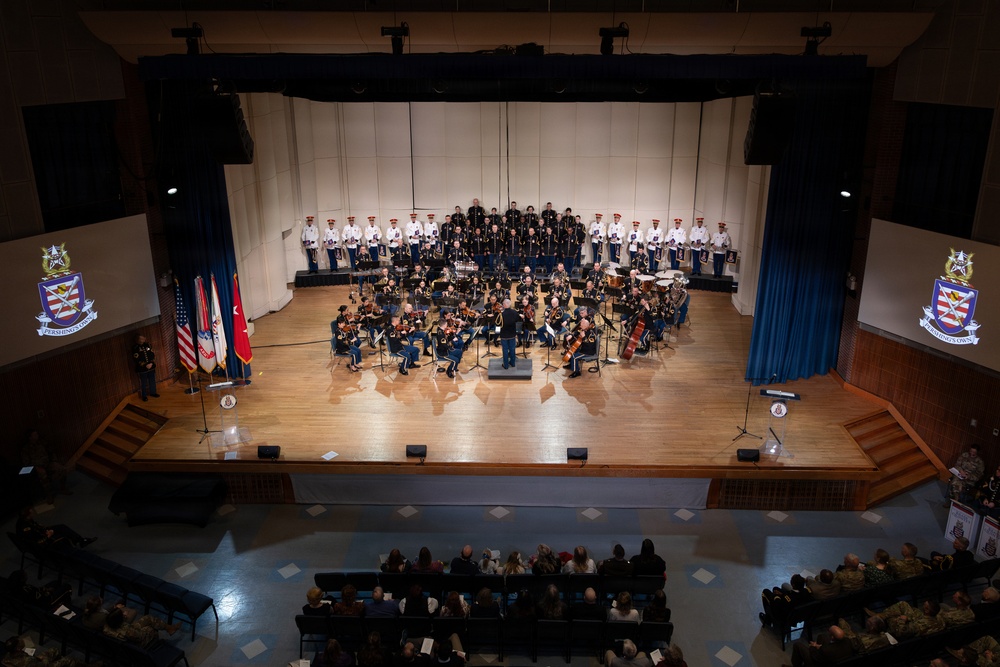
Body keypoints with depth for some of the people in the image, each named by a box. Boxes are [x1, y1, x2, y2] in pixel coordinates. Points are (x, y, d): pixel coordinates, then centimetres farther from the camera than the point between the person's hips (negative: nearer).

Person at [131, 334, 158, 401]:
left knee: (152, 380, 16)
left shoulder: (147, 345, 2)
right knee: (143, 382, 5)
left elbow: (153, 355, 4)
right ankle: (144, 396, 19)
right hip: (142, 369, -4)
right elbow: (136, 360, -14)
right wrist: (145, 365, -19)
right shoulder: (135, 348, -11)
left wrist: (151, 363, -11)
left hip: (151, 367, 5)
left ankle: (153, 392, 33)